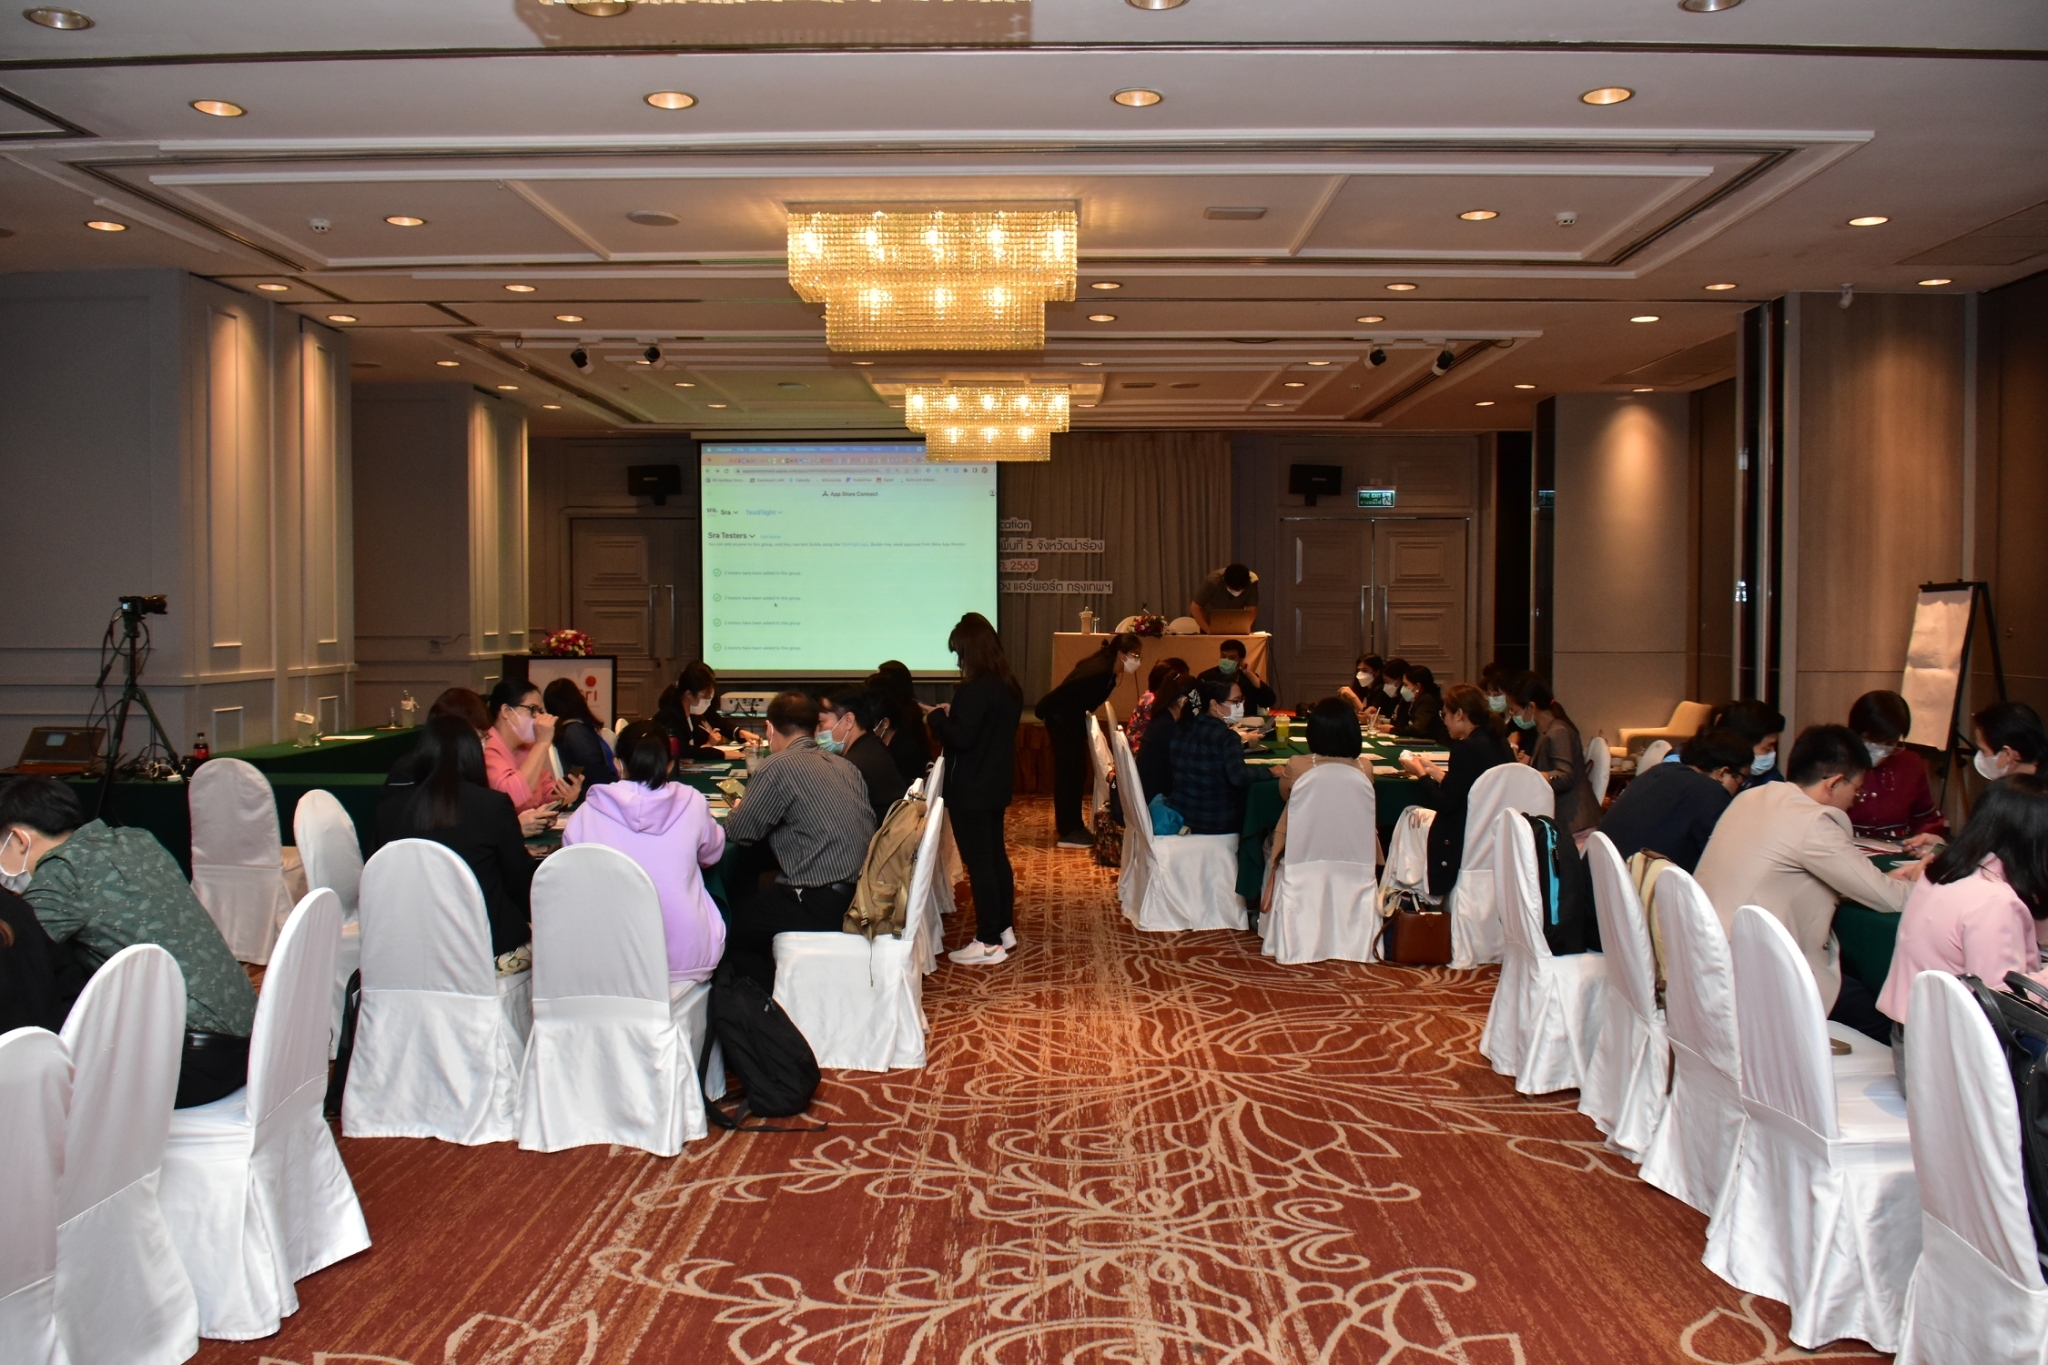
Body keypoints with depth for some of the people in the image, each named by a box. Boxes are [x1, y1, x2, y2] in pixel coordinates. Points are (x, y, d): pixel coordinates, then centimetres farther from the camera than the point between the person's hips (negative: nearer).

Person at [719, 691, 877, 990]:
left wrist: (738, 809, 17)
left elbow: (739, 832, -6)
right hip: (861, 894, 8)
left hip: (822, 906, -8)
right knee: (748, 893, 25)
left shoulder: (779, 766, -10)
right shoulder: (844, 765, 11)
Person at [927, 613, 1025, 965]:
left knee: (979, 862, -3)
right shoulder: (1008, 685, 8)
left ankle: (989, 943, 1)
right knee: (996, 856, 17)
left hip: (971, 790, -9)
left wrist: (937, 716, -8)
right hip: (996, 784, 9)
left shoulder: (974, 689, -21)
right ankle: (1004, 929, 25)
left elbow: (960, 738, -24)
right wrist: (954, 713, 13)